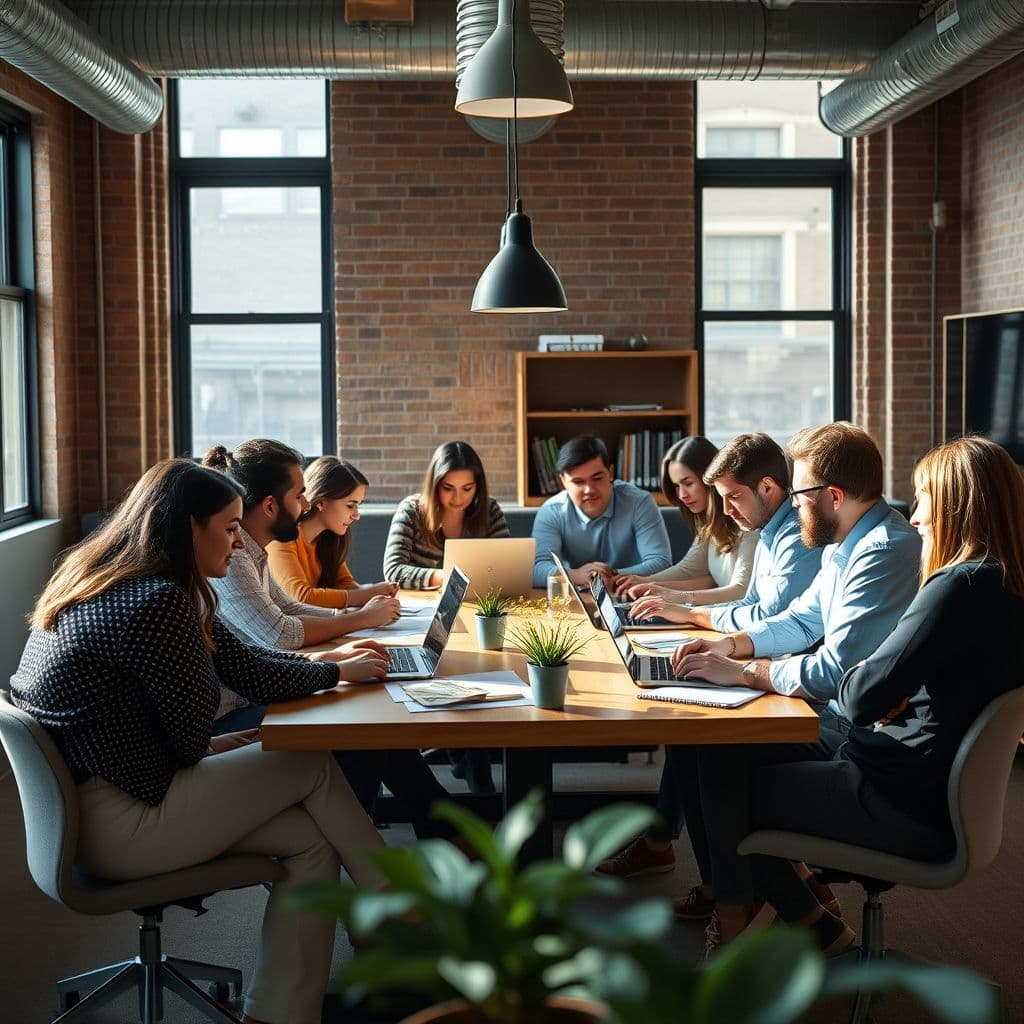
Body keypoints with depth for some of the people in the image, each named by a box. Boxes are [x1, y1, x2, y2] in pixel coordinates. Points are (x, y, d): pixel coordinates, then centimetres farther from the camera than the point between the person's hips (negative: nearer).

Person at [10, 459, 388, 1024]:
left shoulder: (115, 587, 10)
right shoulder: (158, 602, -22)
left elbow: (243, 664, 14)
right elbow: (190, 741, -13)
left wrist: (331, 666, 18)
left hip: (86, 801, 10)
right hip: (118, 825, -10)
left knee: (312, 839, 6)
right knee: (314, 766, 0)